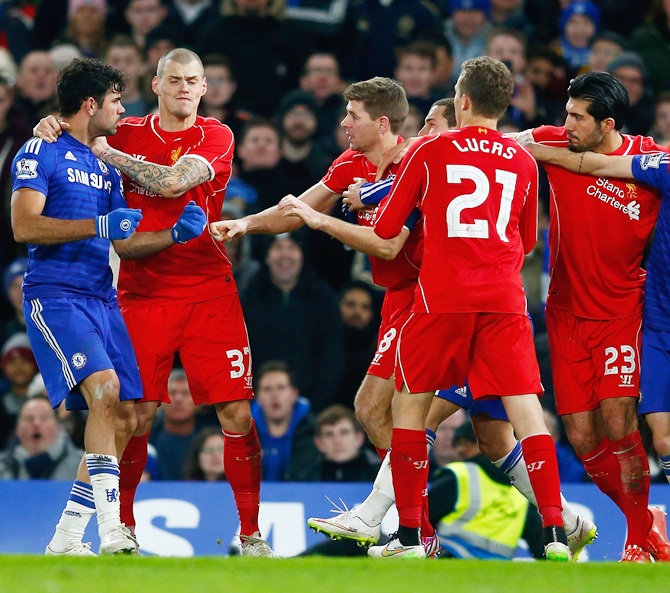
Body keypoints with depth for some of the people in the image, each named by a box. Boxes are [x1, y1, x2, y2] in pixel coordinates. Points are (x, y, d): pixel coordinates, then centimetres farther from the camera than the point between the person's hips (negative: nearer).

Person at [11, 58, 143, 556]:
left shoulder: (107, 166, 20)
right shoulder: (40, 153, -3)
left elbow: (125, 243, 23)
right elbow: (24, 226, -15)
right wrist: (100, 225, -19)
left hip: (102, 299, 8)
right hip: (55, 295, -8)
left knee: (124, 416, 1)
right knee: (104, 389, -26)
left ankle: (67, 538, 10)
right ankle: (112, 532, -32)